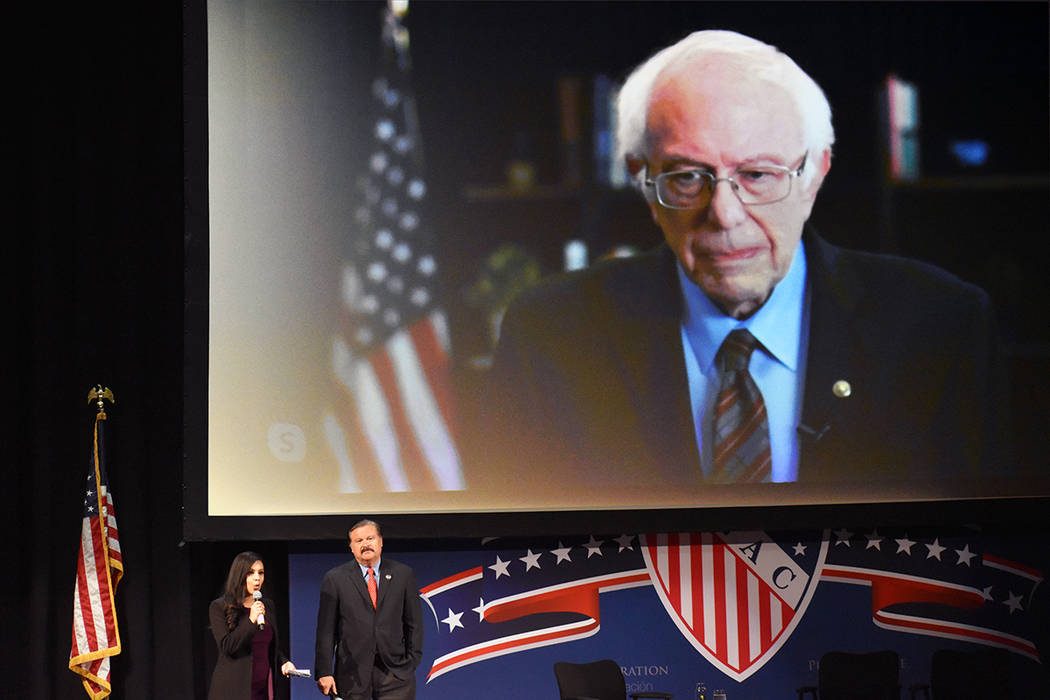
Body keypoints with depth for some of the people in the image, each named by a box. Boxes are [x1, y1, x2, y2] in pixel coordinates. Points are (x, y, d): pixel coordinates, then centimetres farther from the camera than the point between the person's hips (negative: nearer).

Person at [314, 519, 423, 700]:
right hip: (352, 674, -1)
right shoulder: (335, 579, 4)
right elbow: (326, 629, 1)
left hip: (395, 670, 1)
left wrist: (412, 662, 2)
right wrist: (324, 672, -5)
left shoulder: (403, 575, 8)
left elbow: (414, 623, 10)